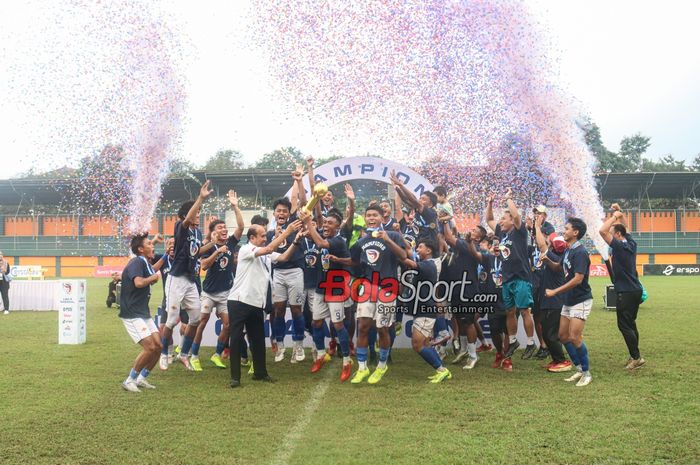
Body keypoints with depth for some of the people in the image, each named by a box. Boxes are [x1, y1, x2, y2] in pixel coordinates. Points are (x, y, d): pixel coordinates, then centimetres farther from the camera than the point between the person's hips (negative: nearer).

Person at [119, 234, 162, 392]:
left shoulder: (146, 264, 12)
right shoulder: (136, 262, -16)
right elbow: (138, 282, -32)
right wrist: (154, 277, -14)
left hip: (144, 313, 9)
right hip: (132, 314, -9)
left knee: (158, 346, 5)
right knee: (150, 347, -16)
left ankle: (142, 378, 20)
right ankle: (129, 380, 0)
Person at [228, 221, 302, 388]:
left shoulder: (266, 255, 13)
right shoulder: (245, 250, -10)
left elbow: (284, 257, 3)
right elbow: (269, 249, -23)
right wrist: (287, 231, -22)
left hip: (257, 304, 7)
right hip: (239, 301, -7)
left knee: (258, 339, 12)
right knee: (236, 339, -2)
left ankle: (260, 372, 25)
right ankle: (235, 377, 4)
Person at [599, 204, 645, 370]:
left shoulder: (619, 246, -16)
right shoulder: (631, 244, 7)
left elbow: (602, 231, -24)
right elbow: (624, 228, 25)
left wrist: (615, 216, -14)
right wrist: (619, 213, 17)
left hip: (626, 292, -9)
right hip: (635, 290, 9)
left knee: (624, 325, -5)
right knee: (630, 324, 14)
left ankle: (636, 357, -4)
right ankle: (634, 356, 18)